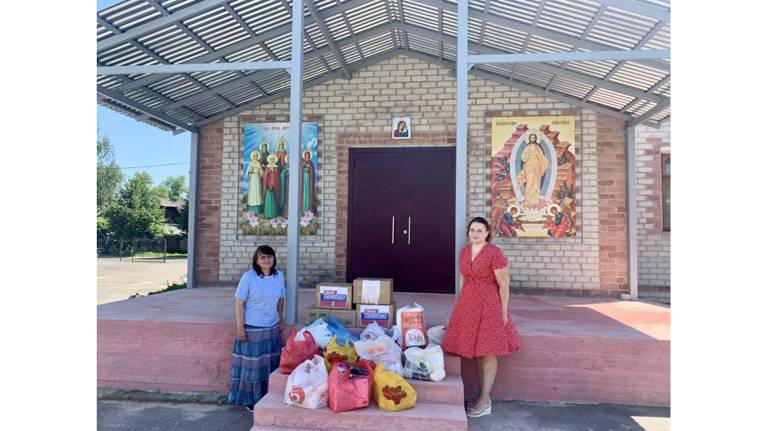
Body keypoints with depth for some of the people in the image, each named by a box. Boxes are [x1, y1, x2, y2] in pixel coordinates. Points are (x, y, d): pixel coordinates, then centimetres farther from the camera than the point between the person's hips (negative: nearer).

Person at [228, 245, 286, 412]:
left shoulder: (279, 276, 2)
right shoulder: (248, 277, -12)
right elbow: (239, 303, -11)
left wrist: (280, 321, 15)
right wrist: (240, 327, -14)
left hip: (272, 329, 5)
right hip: (252, 329, -4)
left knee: (271, 364, 11)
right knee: (252, 364, 5)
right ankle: (251, 400, 20)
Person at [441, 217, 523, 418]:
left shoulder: (494, 253, -12)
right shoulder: (464, 252, 8)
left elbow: (504, 285, -11)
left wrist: (504, 312, -10)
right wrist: (460, 305, 17)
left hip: (488, 304, -6)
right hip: (468, 303, 6)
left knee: (487, 351, 0)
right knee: (477, 350, 10)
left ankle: (484, 401, 9)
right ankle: (483, 396, 21)